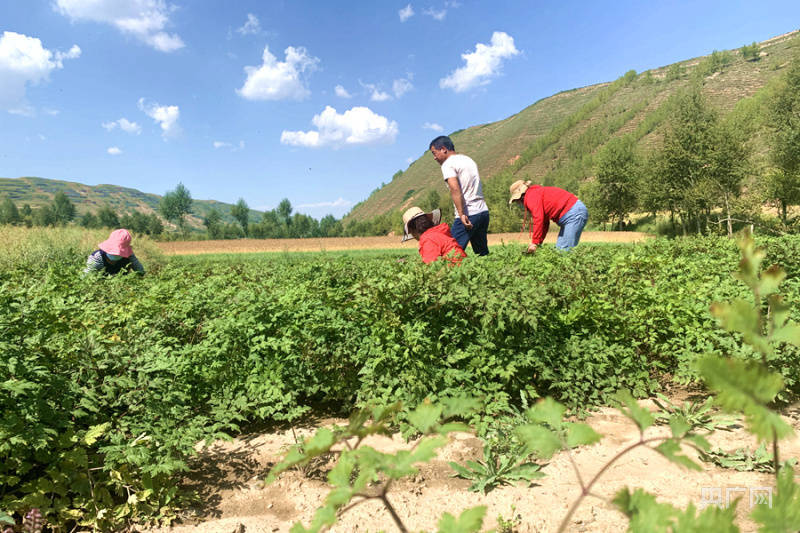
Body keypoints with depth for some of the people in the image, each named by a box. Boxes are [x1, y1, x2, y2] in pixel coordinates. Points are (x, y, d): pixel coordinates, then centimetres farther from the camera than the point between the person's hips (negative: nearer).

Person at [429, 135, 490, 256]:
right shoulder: (469, 159, 21)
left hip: (469, 214, -8)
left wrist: (461, 214, -23)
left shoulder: (448, 164, -5)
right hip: (484, 211, 8)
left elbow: (455, 189, -19)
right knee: (483, 253, 14)